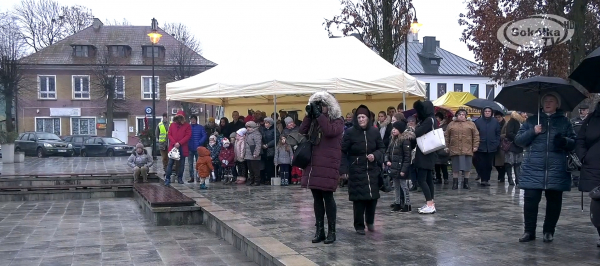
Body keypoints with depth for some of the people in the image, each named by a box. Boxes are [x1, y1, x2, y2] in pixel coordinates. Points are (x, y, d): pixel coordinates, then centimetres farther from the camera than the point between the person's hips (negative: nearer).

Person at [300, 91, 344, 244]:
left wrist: (319, 115, -16)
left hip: (328, 165, -6)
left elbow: (330, 131, -21)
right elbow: (302, 132, 7)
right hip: (313, 164, 6)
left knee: (327, 197, -5)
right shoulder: (314, 121, 17)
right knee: (317, 197, 9)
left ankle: (331, 231, 4)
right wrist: (309, 115, -1)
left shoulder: (337, 120, -1)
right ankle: (319, 230, 16)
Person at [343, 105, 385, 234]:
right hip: (356, 170, -3)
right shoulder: (350, 132, -8)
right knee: (359, 198, -4)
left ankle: (370, 221, 28)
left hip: (372, 170, 3)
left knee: (373, 196, 5)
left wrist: (375, 155, -11)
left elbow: (382, 148, 10)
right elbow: (343, 151, -9)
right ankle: (359, 226, 10)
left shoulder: (375, 131, 1)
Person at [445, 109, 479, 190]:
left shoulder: (471, 124, 8)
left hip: (467, 150, 0)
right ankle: (455, 184, 11)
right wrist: (446, 146, 4)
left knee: (467, 168, 3)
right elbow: (446, 136, 10)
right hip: (454, 150, 0)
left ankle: (466, 183, 15)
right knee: (455, 168, 4)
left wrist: (475, 146, -1)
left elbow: (476, 135, 5)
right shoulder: (451, 124, 10)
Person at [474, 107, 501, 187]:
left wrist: (497, 143, 0)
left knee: (489, 164, 5)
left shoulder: (495, 122, 7)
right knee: (481, 164, -6)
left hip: (491, 147, 2)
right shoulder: (478, 122, 1)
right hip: (480, 147, -2)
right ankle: (483, 180, -3)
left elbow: (498, 134, 10)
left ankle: (486, 179, 14)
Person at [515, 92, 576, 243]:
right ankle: (529, 231, 6)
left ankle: (549, 231, 17)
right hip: (533, 168, 0)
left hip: (556, 169, 0)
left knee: (554, 201, 4)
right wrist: (533, 132, -9)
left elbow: (573, 143, 9)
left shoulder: (564, 122, 12)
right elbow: (518, 140, 7)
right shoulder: (532, 120, 13)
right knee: (530, 199, -5)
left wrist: (565, 141, -14)